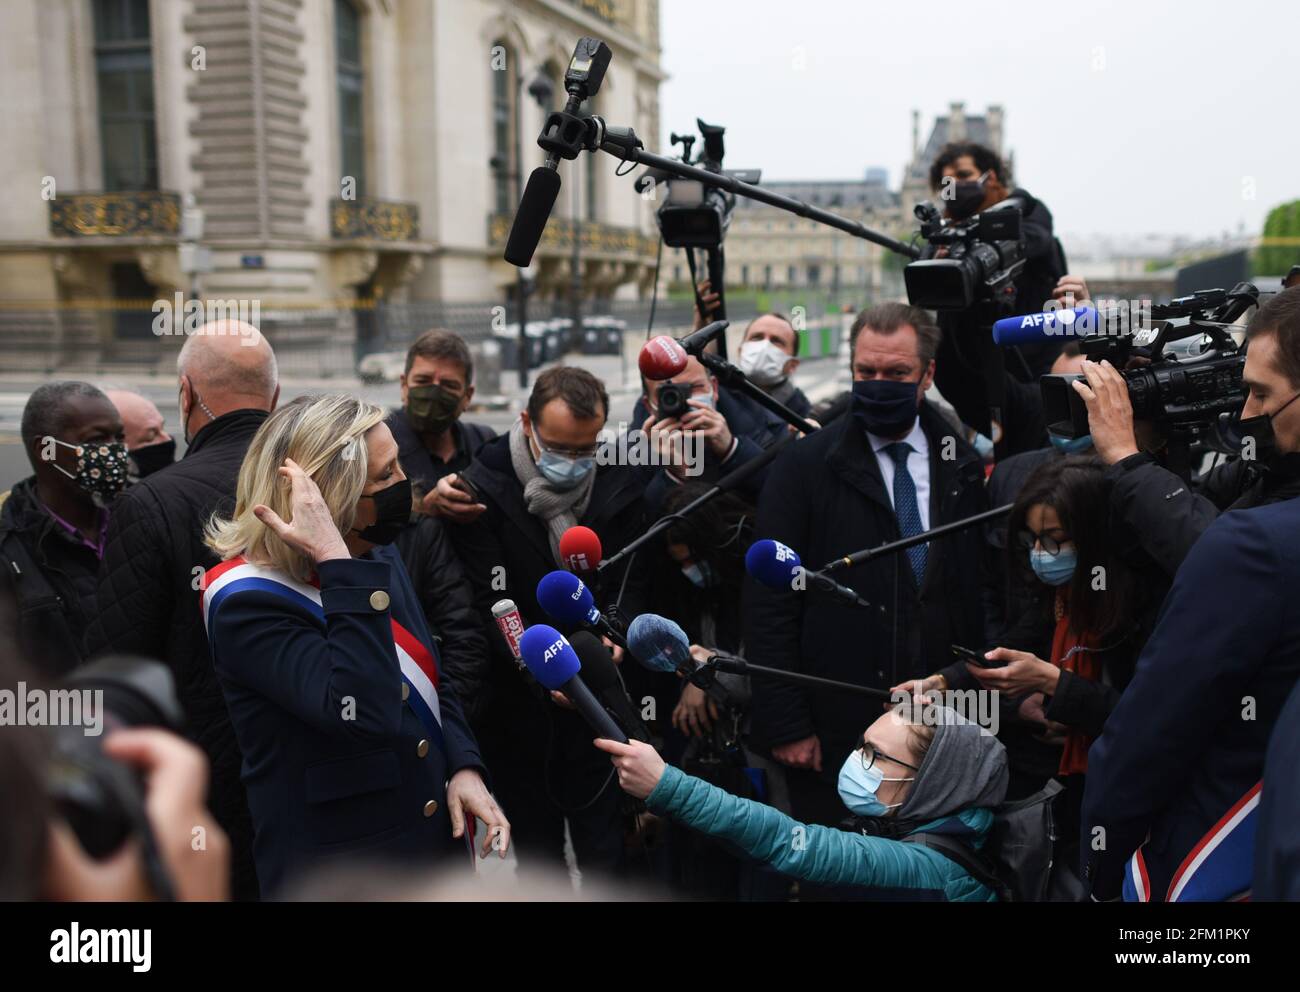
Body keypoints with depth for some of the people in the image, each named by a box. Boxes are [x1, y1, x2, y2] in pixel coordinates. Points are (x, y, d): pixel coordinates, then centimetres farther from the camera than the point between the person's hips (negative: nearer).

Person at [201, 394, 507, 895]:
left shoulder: (375, 557, 2)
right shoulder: (249, 604, -21)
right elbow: (363, 713, -35)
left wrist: (463, 768, -5)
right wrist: (337, 561, -35)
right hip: (337, 869, -7)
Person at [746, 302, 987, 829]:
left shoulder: (963, 466, 7)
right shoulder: (805, 465, -3)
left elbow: (982, 594, 11)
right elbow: (768, 605, -6)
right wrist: (786, 726, -9)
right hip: (833, 735, -3)